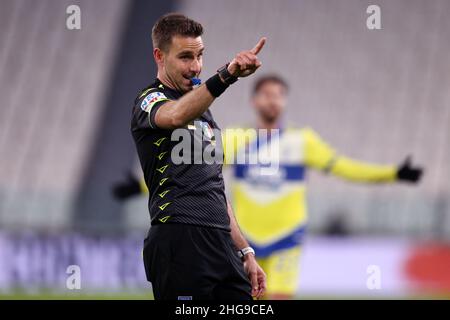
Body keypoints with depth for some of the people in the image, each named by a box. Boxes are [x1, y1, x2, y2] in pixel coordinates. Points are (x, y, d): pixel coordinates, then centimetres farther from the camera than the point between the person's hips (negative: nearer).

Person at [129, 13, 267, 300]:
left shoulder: (202, 112, 24)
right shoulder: (150, 101, -2)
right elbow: (176, 116, -30)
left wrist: (245, 252, 21)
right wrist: (226, 76, -45)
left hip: (221, 245, 8)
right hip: (180, 242, -8)